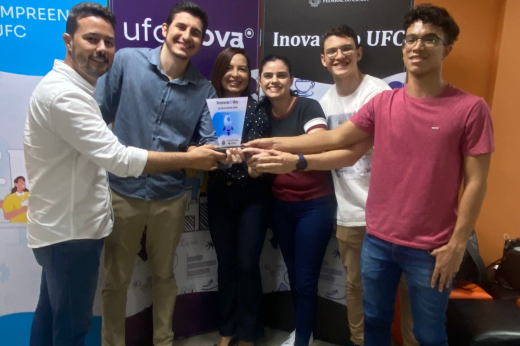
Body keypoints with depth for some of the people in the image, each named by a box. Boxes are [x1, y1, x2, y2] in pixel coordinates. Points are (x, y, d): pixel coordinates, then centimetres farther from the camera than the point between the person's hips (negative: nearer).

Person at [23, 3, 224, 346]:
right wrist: (189, 159, -22)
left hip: (62, 226, 11)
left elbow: (101, 149, 21)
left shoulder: (72, 88, 12)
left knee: (50, 316, 23)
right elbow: (119, 158, -30)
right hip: (70, 232, -11)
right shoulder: (64, 94, -24)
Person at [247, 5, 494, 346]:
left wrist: (457, 244, -11)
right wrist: (276, 143, 2)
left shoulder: (471, 108, -10)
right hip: (377, 240, 4)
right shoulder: (383, 103, 1)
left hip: (429, 248, -3)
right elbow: (335, 138, 5)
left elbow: (475, 182, -9)